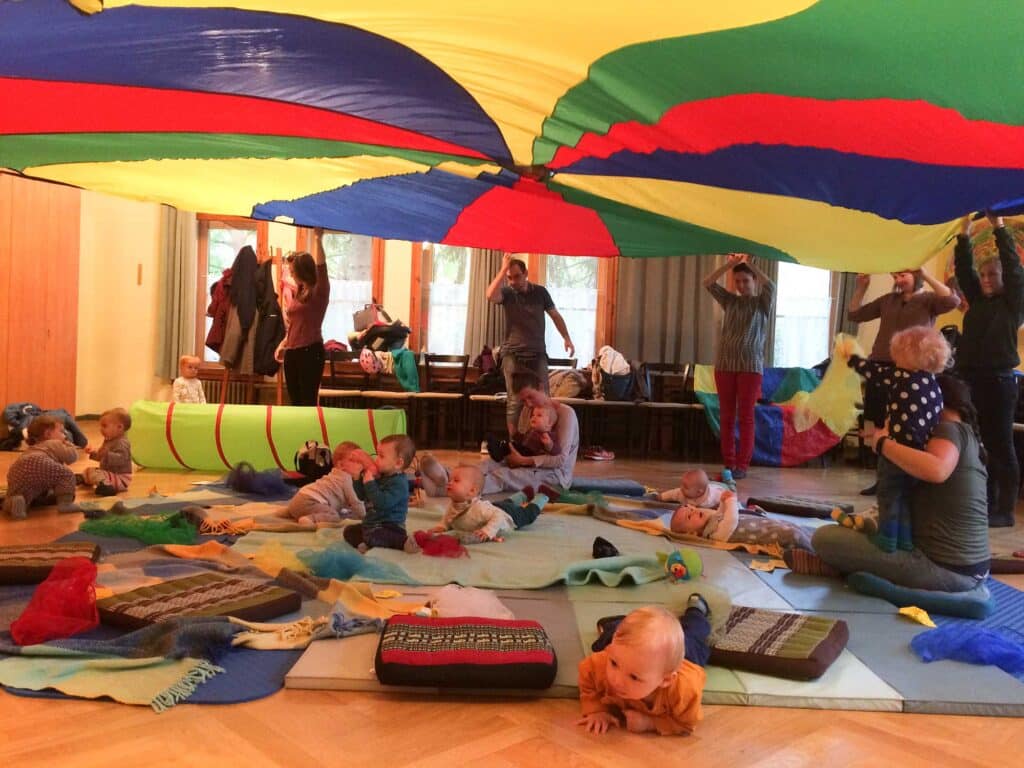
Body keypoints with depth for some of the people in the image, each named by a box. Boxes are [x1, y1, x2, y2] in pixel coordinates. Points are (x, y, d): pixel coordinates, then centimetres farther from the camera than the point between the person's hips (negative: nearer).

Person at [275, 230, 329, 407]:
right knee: (295, 401, 11)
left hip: (310, 351, -7)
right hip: (292, 352, 7)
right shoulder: (298, 292, 13)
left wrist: (319, 239, -29)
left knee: (308, 401, -3)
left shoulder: (319, 292, -7)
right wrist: (283, 344, 10)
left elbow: (321, 267, -23)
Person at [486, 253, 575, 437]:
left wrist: (567, 338, 4)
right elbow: (490, 296, -23)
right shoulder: (507, 293, 0)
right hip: (513, 354, -2)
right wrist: (503, 269, -22)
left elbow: (555, 316, 13)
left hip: (537, 353, 2)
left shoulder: (540, 292, 6)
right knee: (515, 401, -3)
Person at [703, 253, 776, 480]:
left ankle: (742, 465, -1)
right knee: (726, 416, 3)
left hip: (750, 366, -3)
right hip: (724, 364, 3)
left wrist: (750, 263, -12)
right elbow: (708, 283, 1)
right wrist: (729, 264, -8)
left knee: (745, 417, -3)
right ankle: (728, 463, 8)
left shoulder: (762, 303, 5)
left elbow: (770, 285, -16)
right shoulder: (730, 301, 12)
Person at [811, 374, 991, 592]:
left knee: (824, 537, -12)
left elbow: (936, 470, -32)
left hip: (943, 567, -10)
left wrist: (882, 443, -19)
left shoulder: (950, 429, -11)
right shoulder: (967, 435, 17)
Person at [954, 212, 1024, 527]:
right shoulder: (978, 301, 15)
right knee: (979, 444, 8)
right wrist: (964, 233, 2)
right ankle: (986, 504, 17)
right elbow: (963, 270, 11)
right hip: (970, 379, 6)